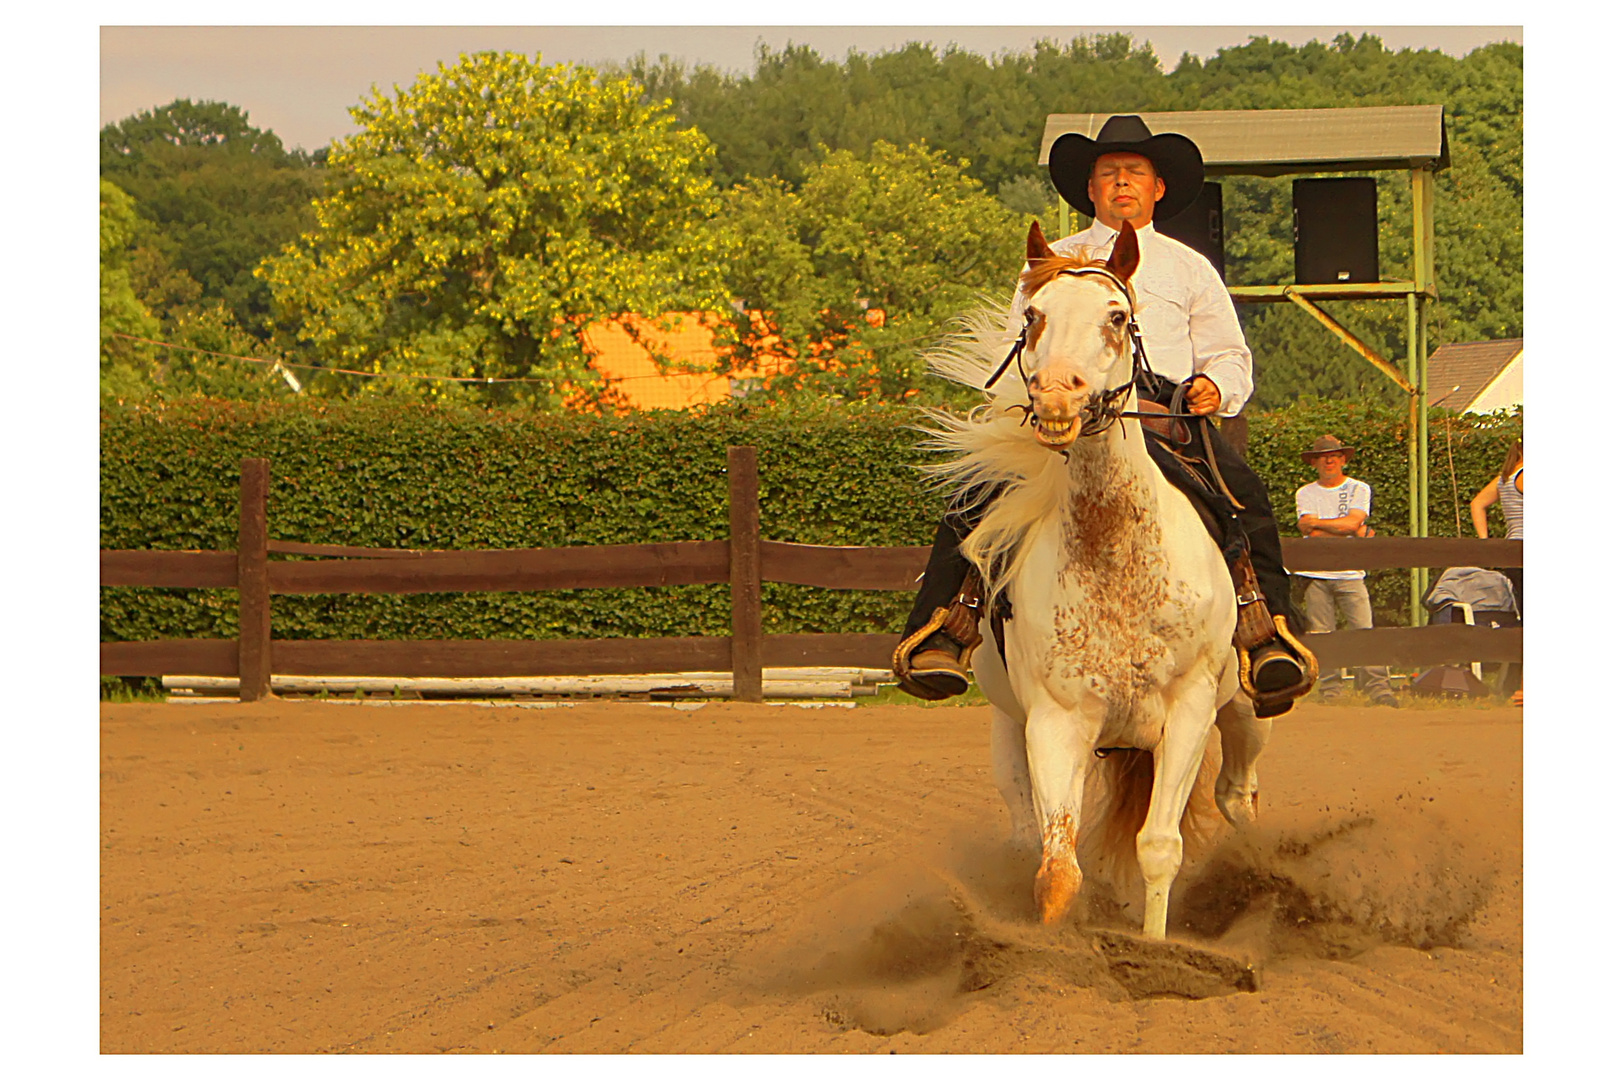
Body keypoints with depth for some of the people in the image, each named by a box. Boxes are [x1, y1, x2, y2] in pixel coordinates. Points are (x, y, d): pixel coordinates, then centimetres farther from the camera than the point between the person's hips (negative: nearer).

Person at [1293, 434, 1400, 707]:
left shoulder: (1358, 489, 10)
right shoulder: (1305, 493, 10)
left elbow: (1352, 521, -8)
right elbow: (1311, 532, -5)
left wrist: (1314, 522, -4)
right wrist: (1355, 531, -7)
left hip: (1350, 574, -1)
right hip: (1316, 574, 1)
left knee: (1364, 631, -10)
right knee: (1320, 635, -3)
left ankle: (1379, 690, -11)